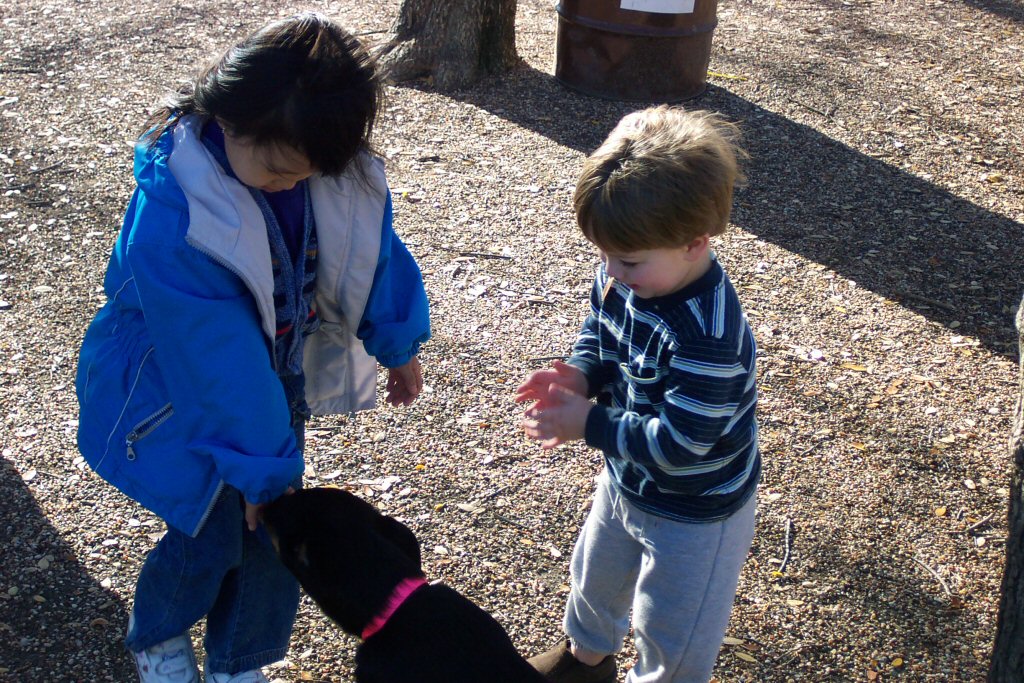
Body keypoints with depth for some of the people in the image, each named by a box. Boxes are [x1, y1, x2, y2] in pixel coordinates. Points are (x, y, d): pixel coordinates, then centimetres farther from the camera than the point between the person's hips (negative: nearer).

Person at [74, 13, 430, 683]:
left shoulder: (341, 174, -18)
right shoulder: (172, 214, -35)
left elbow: (374, 249, 1)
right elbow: (217, 359, -31)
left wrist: (399, 344, 11)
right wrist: (262, 467, -24)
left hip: (277, 374, 5)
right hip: (178, 388, -5)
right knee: (215, 528, 0)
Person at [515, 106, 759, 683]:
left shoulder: (707, 337, -39)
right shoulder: (622, 278, -15)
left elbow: (679, 444, -35)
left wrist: (588, 425, -29)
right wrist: (580, 375, -17)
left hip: (695, 510, -8)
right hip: (626, 480, 9)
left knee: (672, 634, 16)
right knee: (595, 572, 33)